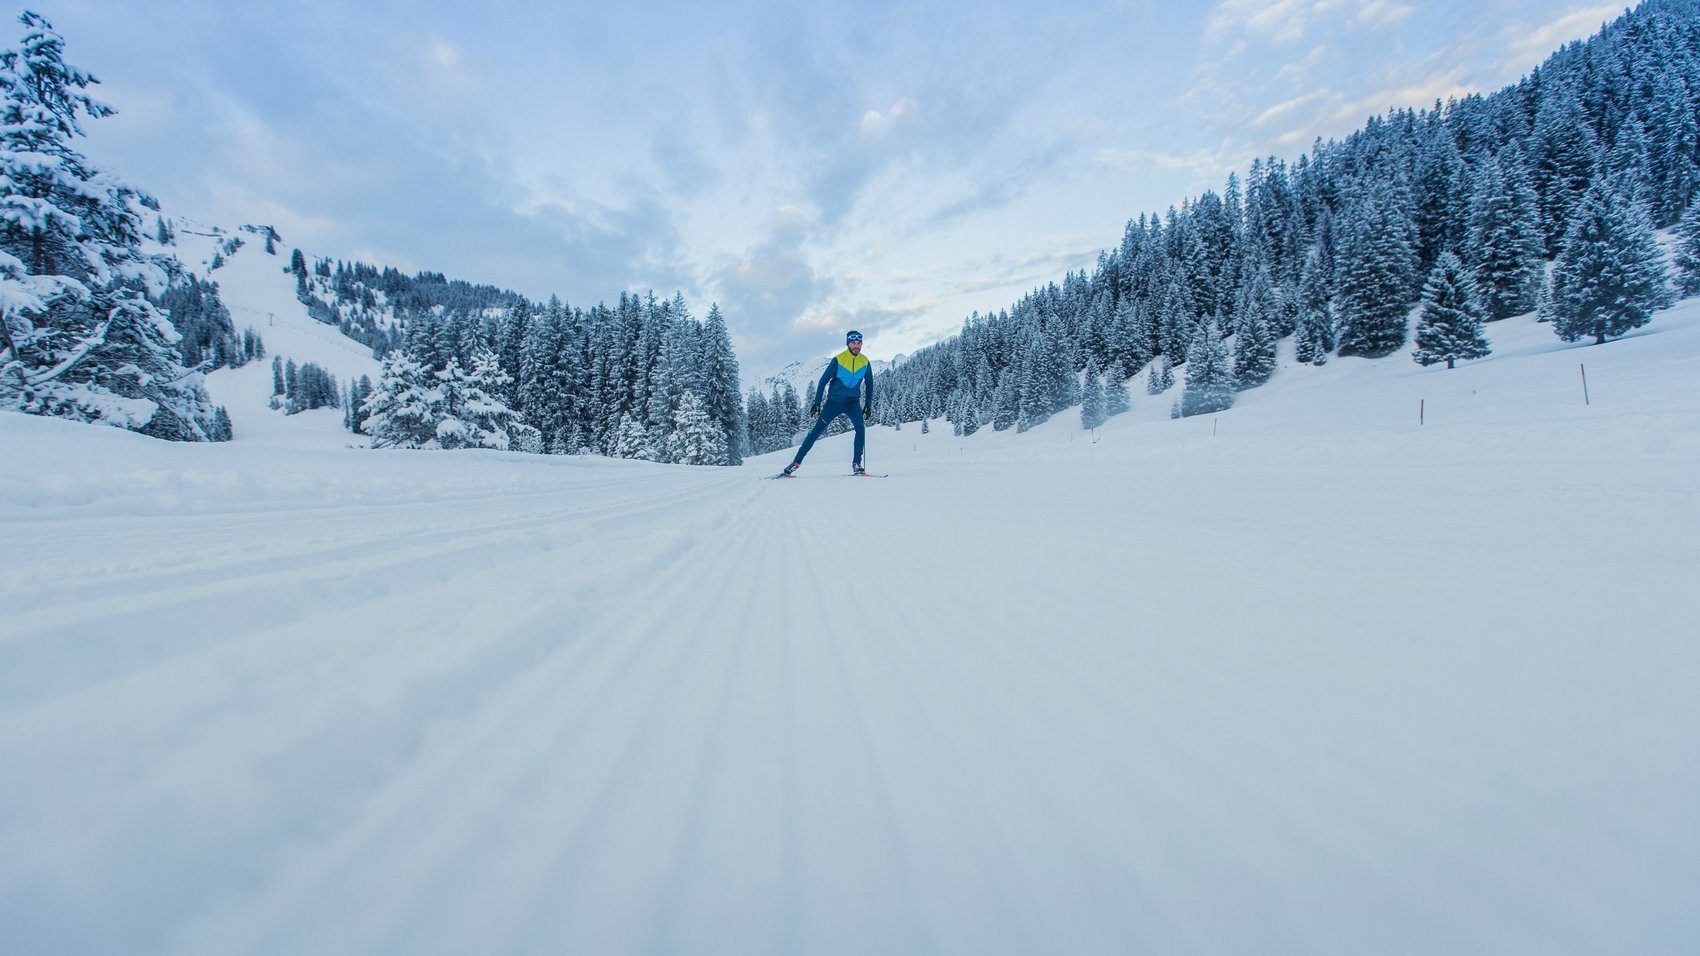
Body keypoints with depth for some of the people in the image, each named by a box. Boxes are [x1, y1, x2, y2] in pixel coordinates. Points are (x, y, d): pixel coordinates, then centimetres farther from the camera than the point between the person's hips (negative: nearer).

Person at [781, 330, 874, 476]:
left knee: (861, 428, -22)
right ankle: (796, 462, 1)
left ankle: (856, 463, -12)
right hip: (834, 400, -2)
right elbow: (823, 381, -6)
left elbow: (869, 384, 12)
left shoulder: (865, 362, -1)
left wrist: (868, 405, 8)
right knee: (817, 430, -4)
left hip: (853, 402, 2)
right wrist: (817, 403, -8)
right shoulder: (838, 360, -11)